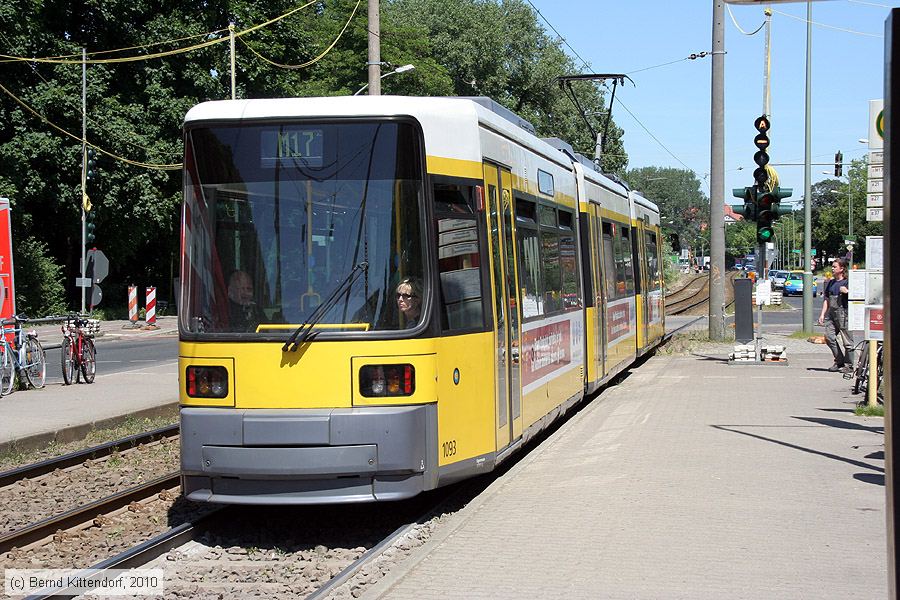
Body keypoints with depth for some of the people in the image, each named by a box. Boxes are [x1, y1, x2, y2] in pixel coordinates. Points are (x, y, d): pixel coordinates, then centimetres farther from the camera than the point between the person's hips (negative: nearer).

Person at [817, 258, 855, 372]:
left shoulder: (847, 282, -2)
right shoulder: (831, 282, 17)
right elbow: (826, 299, 19)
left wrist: (846, 291, -22)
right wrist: (822, 314, 13)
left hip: (843, 312, -7)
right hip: (831, 312, 7)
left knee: (846, 339, -2)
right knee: (828, 337, -1)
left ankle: (849, 364, 7)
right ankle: (839, 361, 13)